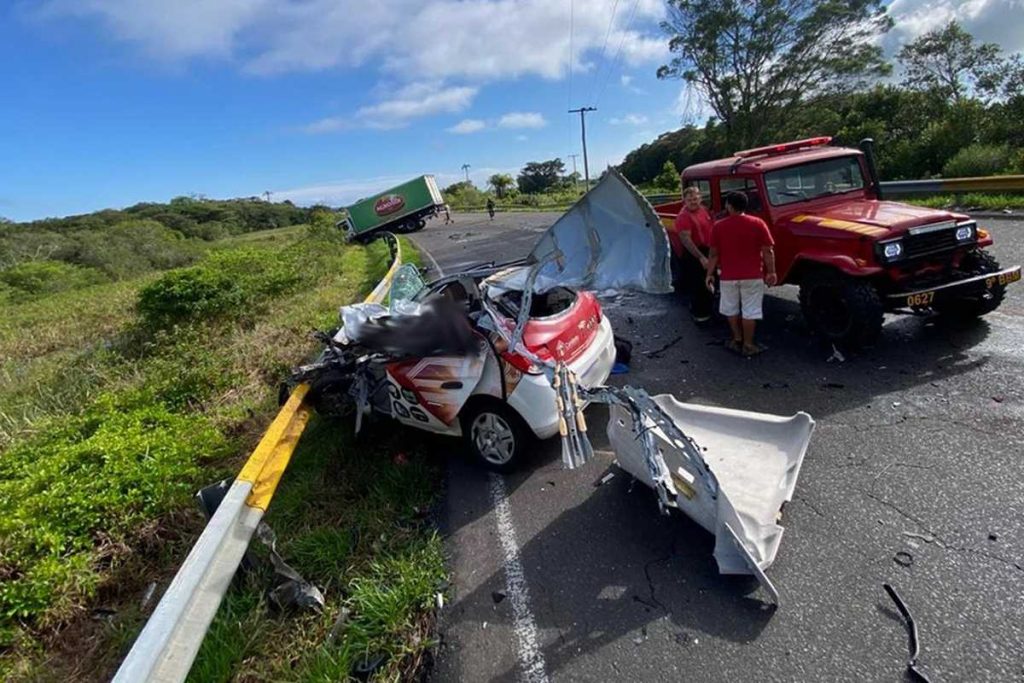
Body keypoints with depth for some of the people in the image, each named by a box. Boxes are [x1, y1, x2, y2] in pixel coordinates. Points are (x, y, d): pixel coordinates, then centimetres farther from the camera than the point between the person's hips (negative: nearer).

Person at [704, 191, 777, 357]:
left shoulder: (718, 226, -5)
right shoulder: (757, 224, -6)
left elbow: (714, 254, -2)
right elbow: (768, 251, -6)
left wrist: (710, 274, 7)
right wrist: (771, 272, 4)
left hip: (728, 277, 1)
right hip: (753, 276, -1)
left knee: (731, 309, 18)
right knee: (750, 311, 7)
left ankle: (737, 340, 29)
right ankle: (748, 345, 13)